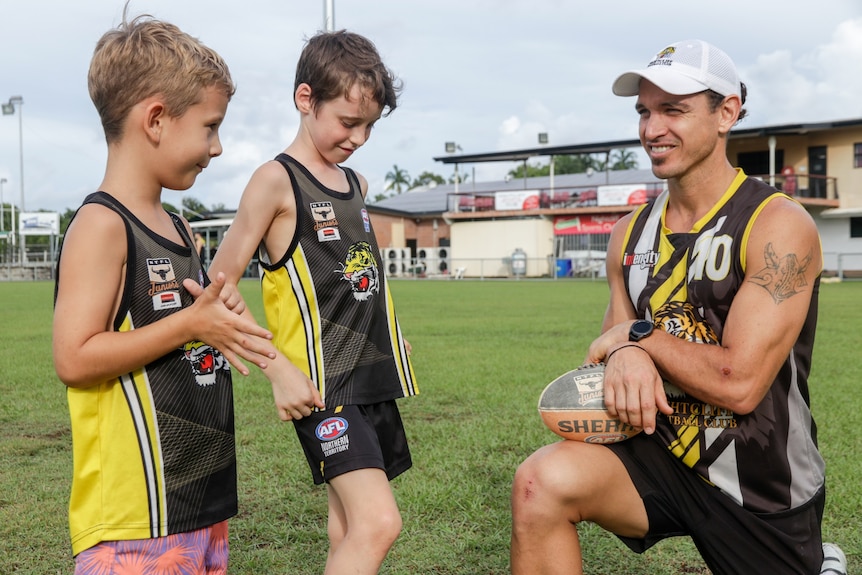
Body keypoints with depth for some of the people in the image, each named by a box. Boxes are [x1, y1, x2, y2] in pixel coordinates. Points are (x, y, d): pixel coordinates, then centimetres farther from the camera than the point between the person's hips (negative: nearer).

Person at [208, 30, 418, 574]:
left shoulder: (355, 183, 15)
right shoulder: (276, 181, -8)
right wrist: (281, 371, -17)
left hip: (373, 378, 8)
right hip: (321, 385, -8)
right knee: (379, 522, -19)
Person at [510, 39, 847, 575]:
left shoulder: (779, 225, -16)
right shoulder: (631, 233, 3)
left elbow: (738, 384, -24)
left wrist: (638, 334, -12)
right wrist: (623, 357, -15)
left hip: (764, 489, -3)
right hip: (663, 454, 4)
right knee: (542, 483, -23)